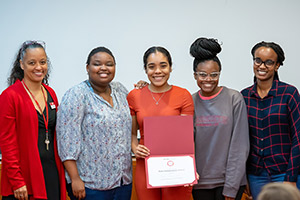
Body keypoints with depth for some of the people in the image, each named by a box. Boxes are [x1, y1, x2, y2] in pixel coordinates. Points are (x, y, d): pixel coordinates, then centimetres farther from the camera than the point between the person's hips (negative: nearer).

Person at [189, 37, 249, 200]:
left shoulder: (234, 99, -4)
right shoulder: (190, 102, 4)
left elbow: (240, 146, -6)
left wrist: (231, 187, -9)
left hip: (229, 180, -2)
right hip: (200, 181, 2)